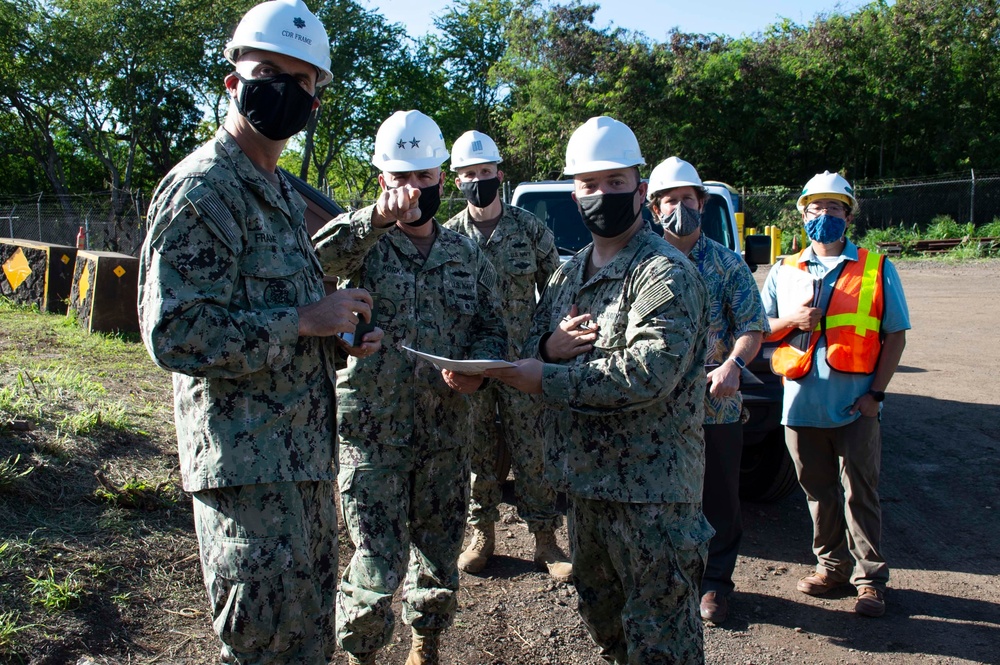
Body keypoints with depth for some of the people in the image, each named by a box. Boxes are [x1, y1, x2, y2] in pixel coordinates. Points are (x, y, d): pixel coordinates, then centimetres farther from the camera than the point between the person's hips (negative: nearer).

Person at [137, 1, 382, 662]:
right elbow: (175, 333, -23)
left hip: (308, 455, 9)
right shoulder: (201, 190, -14)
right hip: (248, 465, -9)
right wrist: (304, 321, -20)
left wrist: (340, 335, 6)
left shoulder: (288, 197, 15)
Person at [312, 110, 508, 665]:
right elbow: (321, 250, -26)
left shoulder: (468, 255, 9)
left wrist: (479, 367, -9)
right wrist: (377, 217, -44)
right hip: (371, 432, -4)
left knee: (440, 552, 15)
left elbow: (491, 328, 13)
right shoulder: (363, 244, -3)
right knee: (378, 565, -3)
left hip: (447, 434, 4)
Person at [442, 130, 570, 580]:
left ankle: (545, 539, 13)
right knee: (477, 453, 10)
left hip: (525, 363, -1)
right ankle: (482, 533, 25)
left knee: (533, 454, 1)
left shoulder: (530, 229, 1)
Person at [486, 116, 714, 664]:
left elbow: (646, 372, -28)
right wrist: (550, 346, -11)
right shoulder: (568, 274, 12)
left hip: (652, 490, -8)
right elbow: (532, 352, 13)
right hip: (584, 480, 8)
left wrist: (546, 381, -22)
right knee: (602, 619, 23)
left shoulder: (665, 275, -15)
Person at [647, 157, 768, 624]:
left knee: (718, 499, 7)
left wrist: (733, 365, -20)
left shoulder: (727, 264, 2)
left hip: (715, 405, -1)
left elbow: (753, 326, -2)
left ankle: (714, 581, 23)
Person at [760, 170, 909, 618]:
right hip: (802, 406, 3)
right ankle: (832, 565, 26)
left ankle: (870, 577, 13)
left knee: (859, 494, 2)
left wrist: (876, 392, -6)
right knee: (819, 493, 11)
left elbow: (895, 334, 3)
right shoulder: (784, 272, 12)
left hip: (856, 408, -2)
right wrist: (790, 320, -9)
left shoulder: (877, 270, 4)